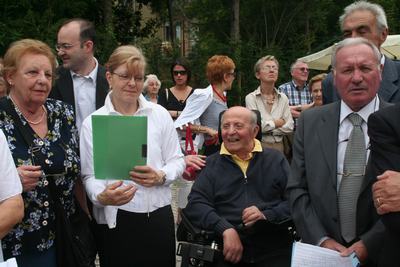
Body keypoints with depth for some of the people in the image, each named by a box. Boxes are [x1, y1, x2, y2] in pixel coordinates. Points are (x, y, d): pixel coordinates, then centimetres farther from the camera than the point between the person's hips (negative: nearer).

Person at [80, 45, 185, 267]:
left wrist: (161, 176, -13)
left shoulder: (160, 114, 5)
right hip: (116, 220, -2)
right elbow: (90, 175, -3)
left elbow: (177, 160, 7)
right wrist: (102, 196, -23)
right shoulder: (92, 123, 0)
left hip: (159, 216, 2)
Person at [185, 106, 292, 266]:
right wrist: (226, 229, -15)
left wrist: (266, 215, -12)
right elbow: (196, 204, -1)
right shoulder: (211, 164, 11)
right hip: (228, 251, 0)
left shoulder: (275, 159, 12)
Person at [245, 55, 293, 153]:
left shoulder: (283, 98, 7)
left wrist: (268, 127, -9)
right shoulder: (251, 98, -4)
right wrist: (277, 123, -3)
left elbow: (289, 127, 0)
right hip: (259, 145, -3)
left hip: (279, 145, 3)